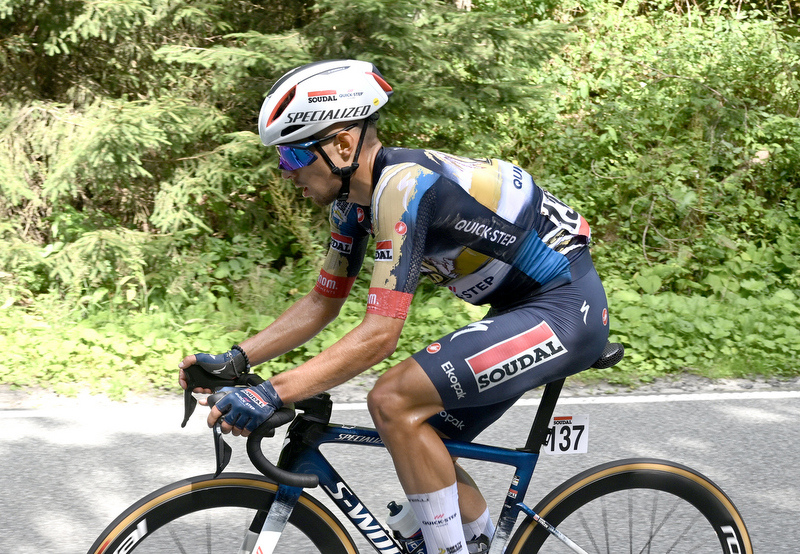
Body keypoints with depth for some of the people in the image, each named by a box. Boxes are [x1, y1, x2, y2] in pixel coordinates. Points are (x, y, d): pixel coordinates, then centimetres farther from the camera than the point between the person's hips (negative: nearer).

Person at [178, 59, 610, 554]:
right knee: (419, 444, 9)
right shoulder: (355, 195, 3)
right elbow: (322, 303, 11)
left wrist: (272, 395, -32)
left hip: (565, 309, -10)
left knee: (393, 402, -21)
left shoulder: (403, 187, -26)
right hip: (523, 308, 10)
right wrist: (234, 361, 1)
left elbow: (380, 335, -30)